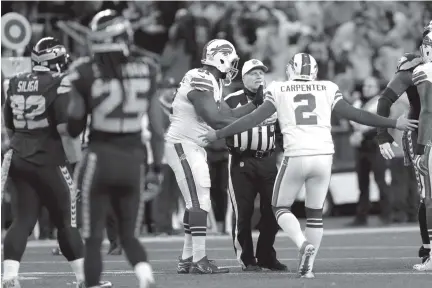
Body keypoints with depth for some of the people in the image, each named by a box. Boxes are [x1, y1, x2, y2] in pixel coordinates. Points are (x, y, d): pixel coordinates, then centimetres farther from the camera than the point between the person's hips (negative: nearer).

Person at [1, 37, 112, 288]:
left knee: (23, 220, 6)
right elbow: (65, 127, -18)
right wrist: (75, 159, -9)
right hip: (49, 161, -6)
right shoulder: (60, 84, -12)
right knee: (67, 221, 5)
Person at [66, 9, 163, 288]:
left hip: (100, 158, -2)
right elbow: (157, 124, 4)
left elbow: (74, 128, 0)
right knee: (130, 236, 13)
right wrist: (158, 165, 13)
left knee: (93, 239, 7)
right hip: (133, 160, 2)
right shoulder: (146, 71, -3)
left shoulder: (87, 75, -10)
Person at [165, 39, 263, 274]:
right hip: (183, 145, -10)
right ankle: (199, 260, -12)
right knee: (199, 201, -12)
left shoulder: (212, 83, 13)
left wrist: (257, 104, 12)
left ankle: (187, 259, 16)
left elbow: (228, 115, 15)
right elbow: (214, 119, -24)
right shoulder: (200, 81, -19)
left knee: (196, 202, 12)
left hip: (192, 147, 10)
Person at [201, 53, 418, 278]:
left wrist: (219, 134, 14)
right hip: (323, 156, 2)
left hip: (296, 156, -2)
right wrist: (393, 123, 21)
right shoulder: (327, 90, 11)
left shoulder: (279, 91, 8)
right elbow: (355, 115, 12)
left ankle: (303, 244, -12)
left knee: (280, 207, 14)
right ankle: (307, 266, 11)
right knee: (315, 212, 16)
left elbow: (253, 119, 6)